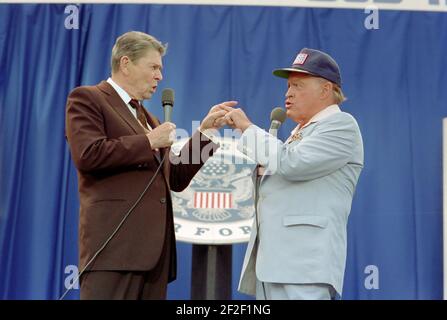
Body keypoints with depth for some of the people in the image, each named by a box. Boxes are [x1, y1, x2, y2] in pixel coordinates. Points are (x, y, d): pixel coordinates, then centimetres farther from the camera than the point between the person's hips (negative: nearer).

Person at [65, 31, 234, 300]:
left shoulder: (146, 117, 25)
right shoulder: (87, 98, 3)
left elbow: (176, 179, 21)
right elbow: (87, 154, -15)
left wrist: (205, 131, 15)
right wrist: (149, 141, -7)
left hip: (154, 247, 8)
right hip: (115, 243, -7)